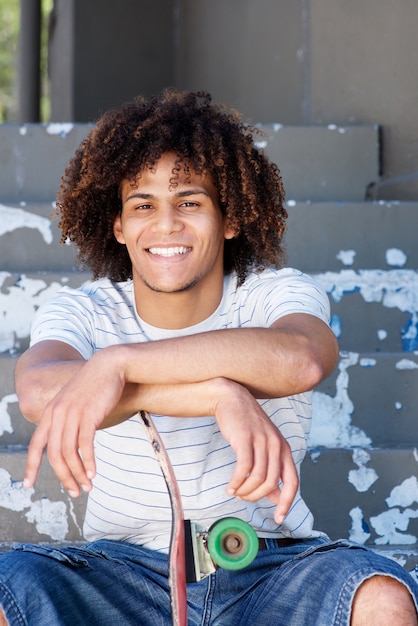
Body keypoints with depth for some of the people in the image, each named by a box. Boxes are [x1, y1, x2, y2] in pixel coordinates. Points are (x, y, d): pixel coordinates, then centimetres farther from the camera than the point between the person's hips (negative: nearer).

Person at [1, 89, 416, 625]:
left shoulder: (274, 293, -4)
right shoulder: (83, 313, -2)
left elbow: (302, 359, -32)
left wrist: (117, 362, -38)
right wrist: (220, 394, -40)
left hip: (269, 571, 0)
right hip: (125, 572, 1)